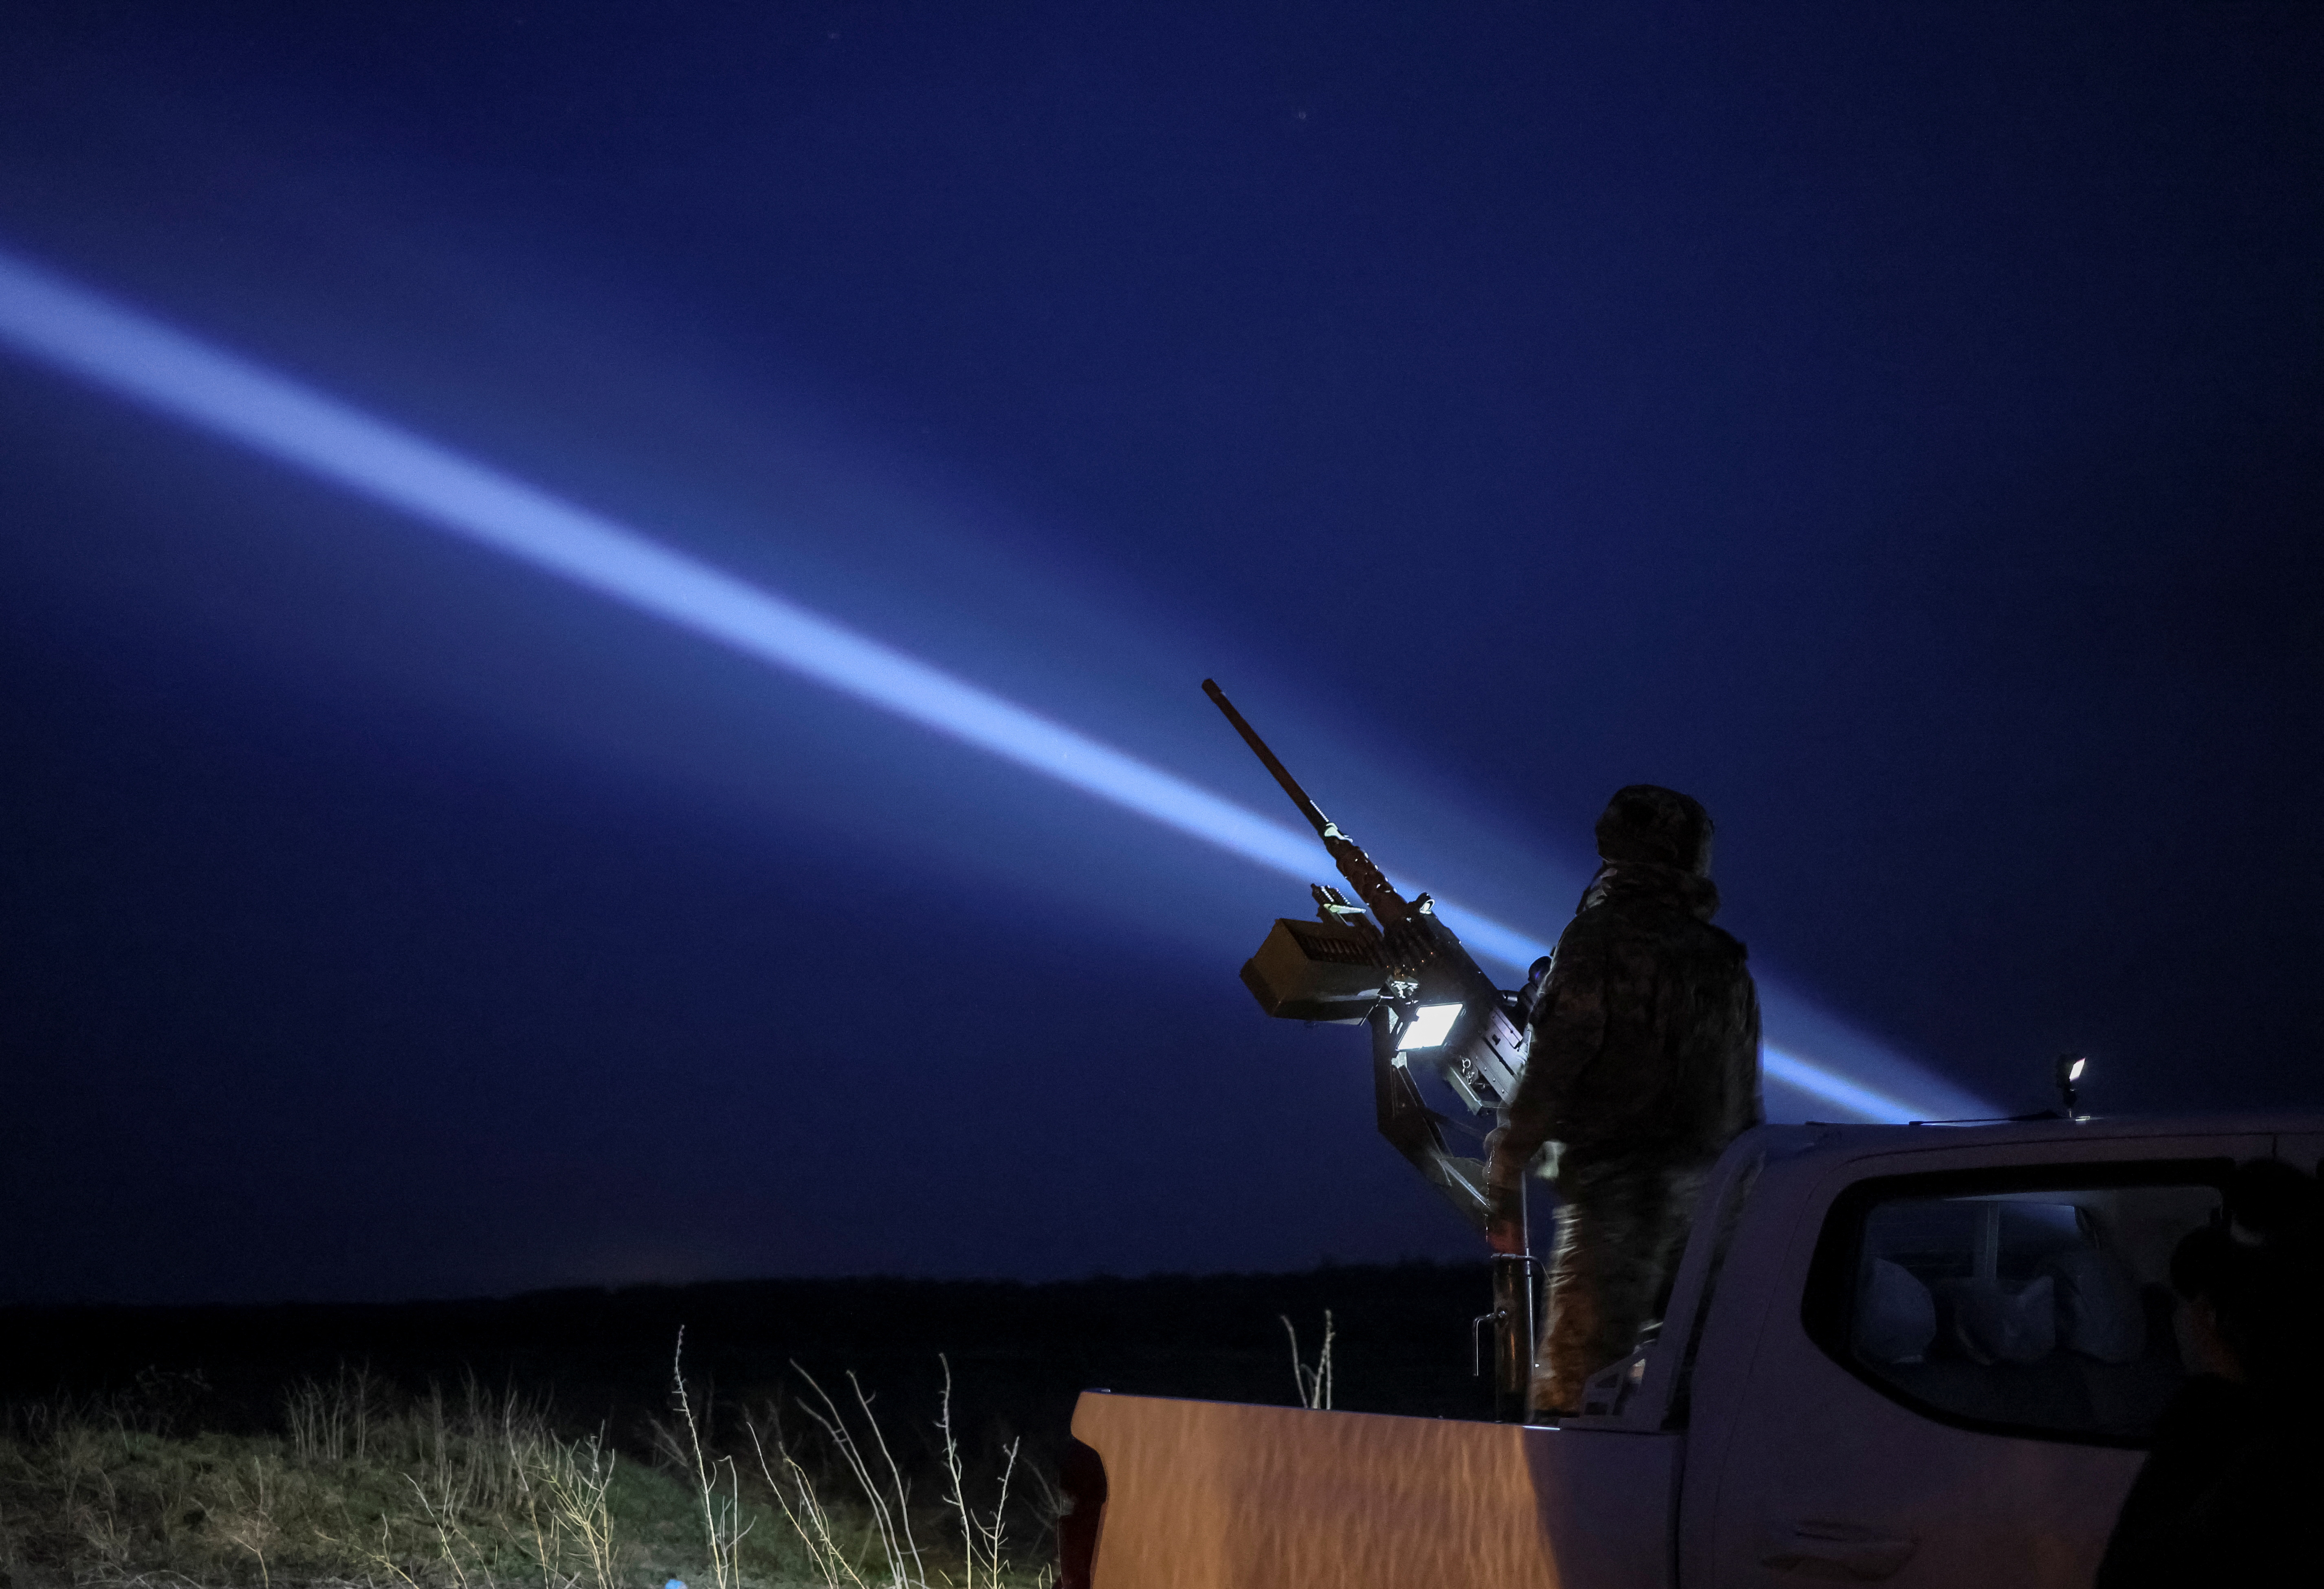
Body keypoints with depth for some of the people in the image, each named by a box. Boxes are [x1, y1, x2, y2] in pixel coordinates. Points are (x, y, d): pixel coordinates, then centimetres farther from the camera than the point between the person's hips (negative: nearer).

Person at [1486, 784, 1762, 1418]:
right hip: (1709, 1194, 7)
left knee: (1572, 1388, -8)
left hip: (1619, 1187, -7)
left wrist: (1506, 1182, -6)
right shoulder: (1726, 961, 17)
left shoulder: (1599, 938, -4)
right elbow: (1746, 1106, 19)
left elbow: (1550, 1067, -10)